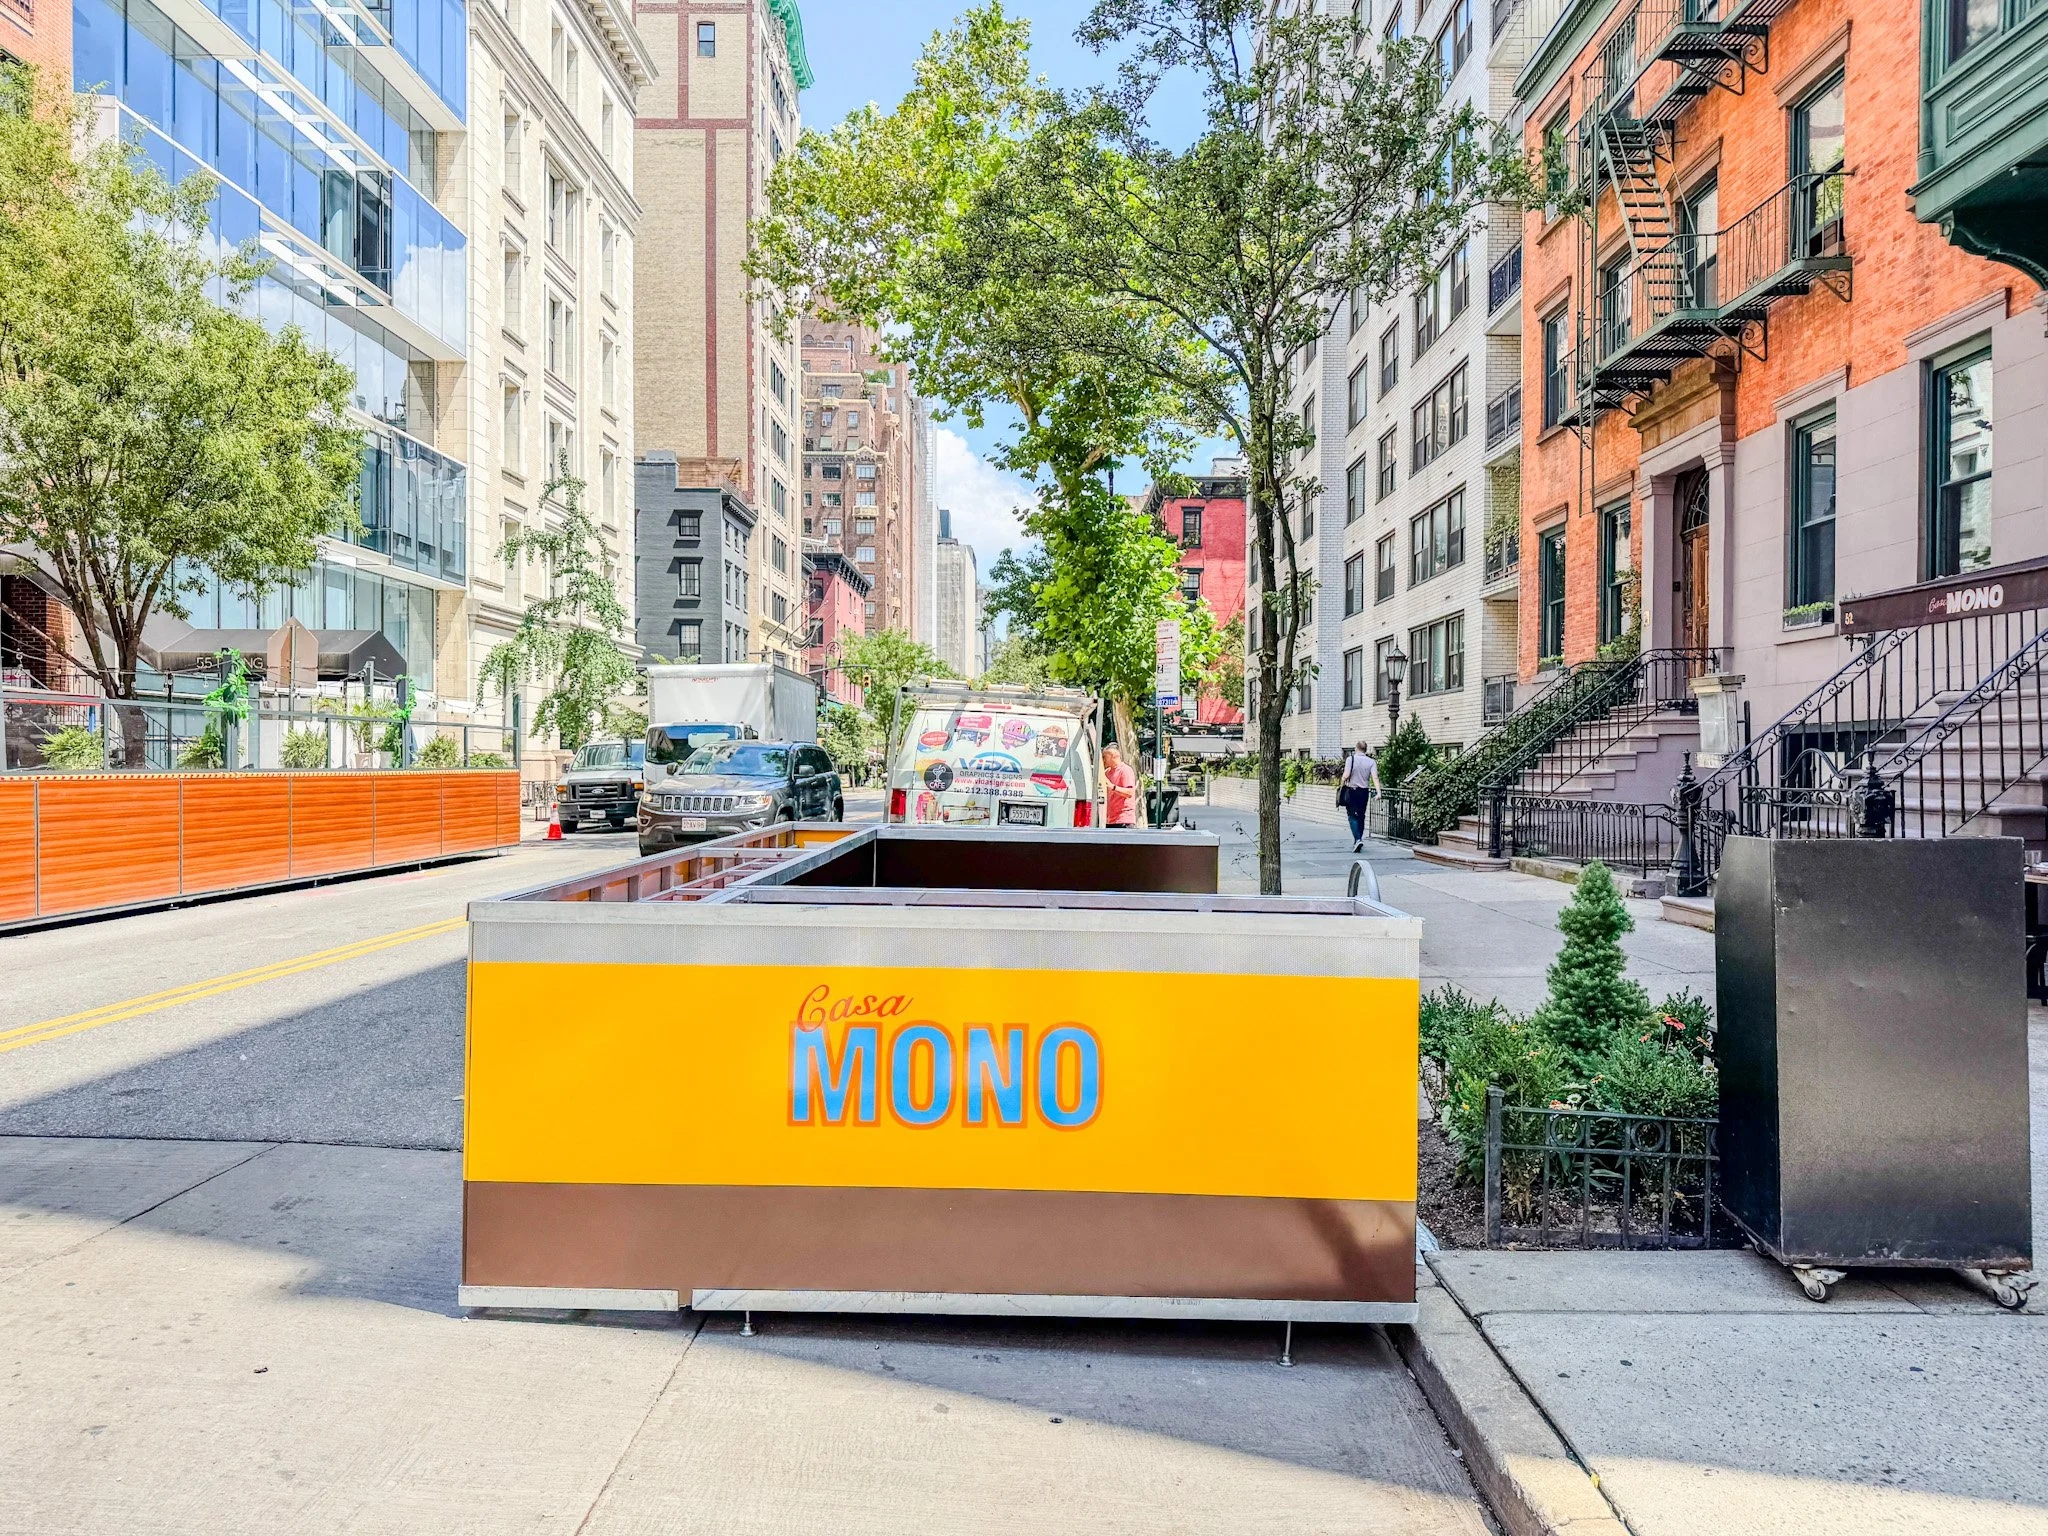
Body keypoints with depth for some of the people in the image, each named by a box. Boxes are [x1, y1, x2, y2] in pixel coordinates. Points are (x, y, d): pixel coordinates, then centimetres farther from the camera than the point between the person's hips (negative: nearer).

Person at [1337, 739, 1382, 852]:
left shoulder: (1351, 759, -6)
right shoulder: (1371, 762, 2)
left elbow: (1346, 775, -15)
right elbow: (1375, 777, -9)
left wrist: (1341, 786, 0)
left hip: (1352, 790, -3)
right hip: (1364, 791, 3)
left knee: (1353, 816, -1)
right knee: (1361, 816, 13)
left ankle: (1357, 839, -19)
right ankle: (1358, 841, 19)